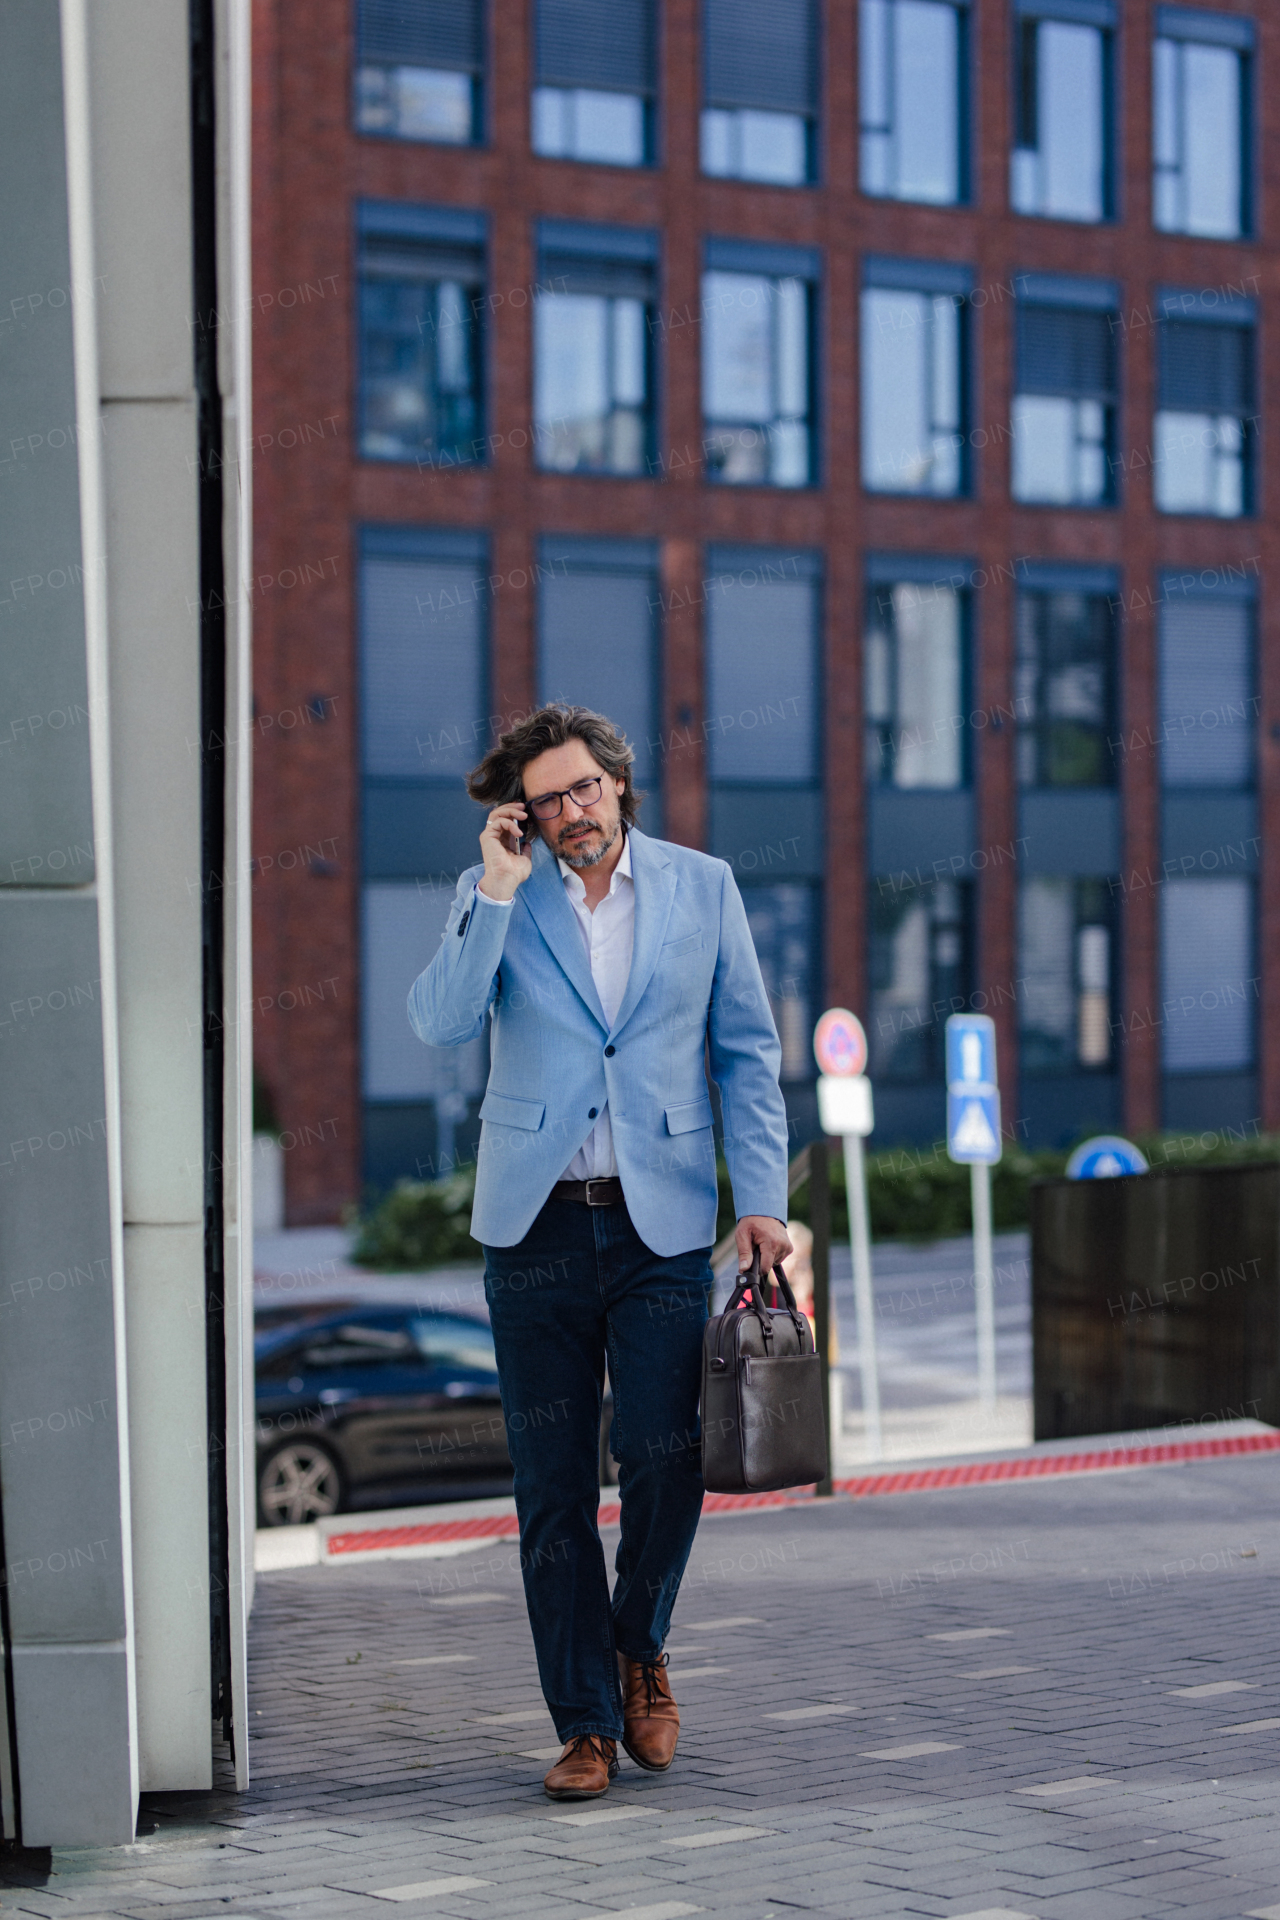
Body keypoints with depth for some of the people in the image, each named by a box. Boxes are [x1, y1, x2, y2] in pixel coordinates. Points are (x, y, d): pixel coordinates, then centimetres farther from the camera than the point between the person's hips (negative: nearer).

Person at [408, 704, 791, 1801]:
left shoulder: (700, 887, 6)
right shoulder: (495, 894, 5)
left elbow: (747, 1049, 9)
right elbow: (441, 1024, -9)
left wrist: (762, 1198, 1)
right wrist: (500, 890, -14)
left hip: (661, 1221, 0)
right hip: (535, 1223, 0)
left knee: (666, 1461, -7)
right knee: (553, 1485, 2)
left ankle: (638, 1648, 23)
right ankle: (586, 1722, 12)